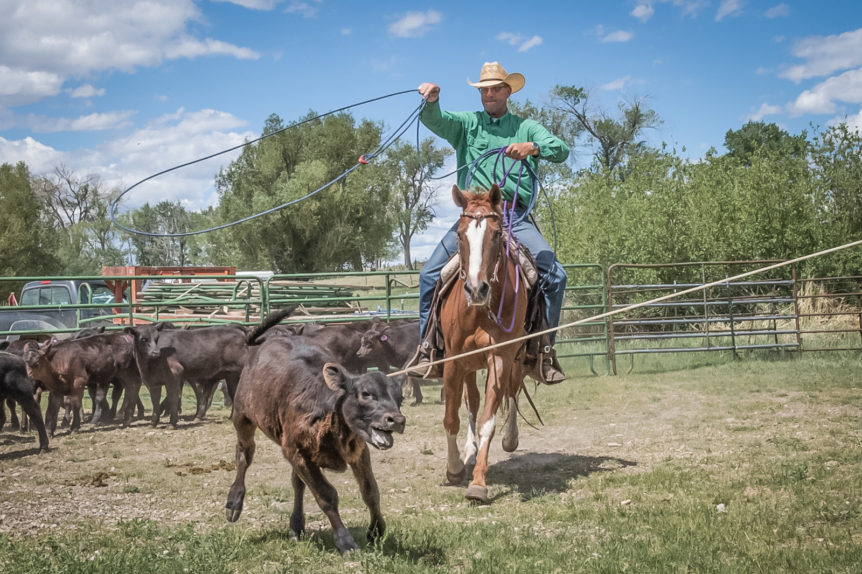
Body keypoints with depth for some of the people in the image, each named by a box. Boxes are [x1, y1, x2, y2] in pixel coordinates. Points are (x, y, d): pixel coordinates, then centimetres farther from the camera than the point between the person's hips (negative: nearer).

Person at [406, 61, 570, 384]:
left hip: (514, 217, 0)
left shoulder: (526, 128, 14)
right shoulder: (466, 124, 15)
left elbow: (561, 151, -1)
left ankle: (544, 350, -2)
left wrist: (532, 147, -21)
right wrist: (430, 101, -27)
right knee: (430, 275, -12)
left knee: (555, 275, -15)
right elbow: (433, 120, -4)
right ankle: (427, 348, -1)